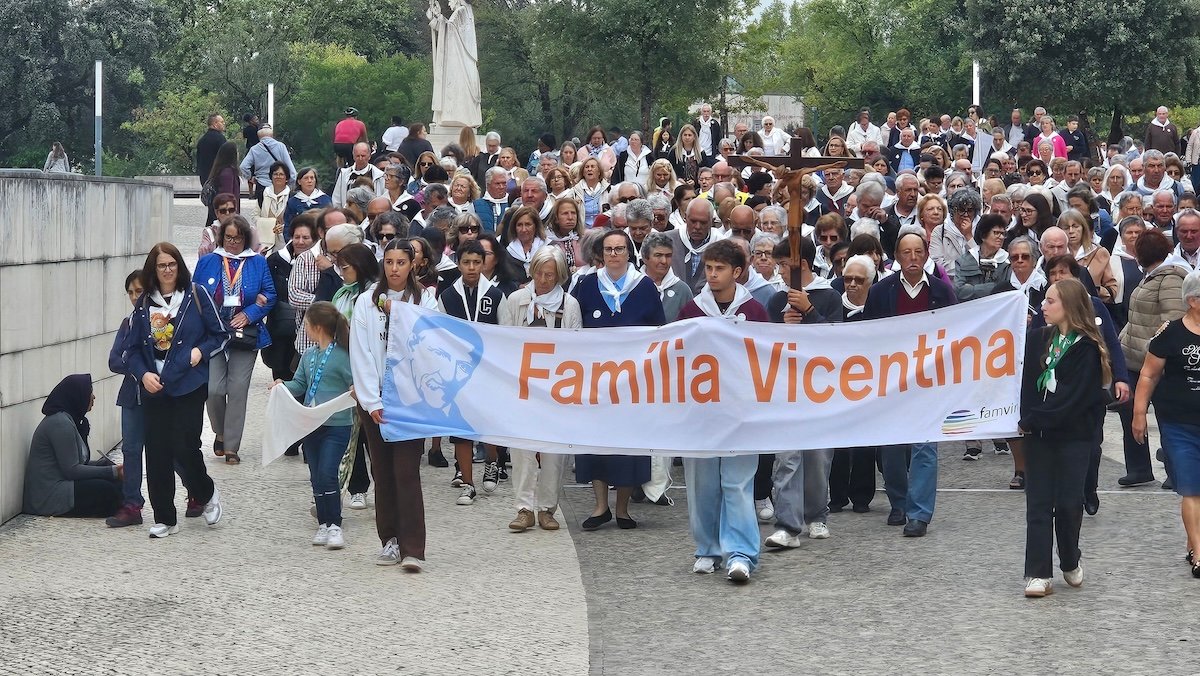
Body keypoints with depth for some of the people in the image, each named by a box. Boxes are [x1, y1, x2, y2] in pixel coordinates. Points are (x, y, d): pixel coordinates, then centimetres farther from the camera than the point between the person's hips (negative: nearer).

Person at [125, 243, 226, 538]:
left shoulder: (196, 295, 1)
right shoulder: (144, 303, 9)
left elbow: (221, 334, 5)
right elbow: (133, 347, 11)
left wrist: (201, 351, -11)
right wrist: (143, 374, -5)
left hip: (189, 386, -3)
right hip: (154, 388, 3)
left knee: (185, 446, -9)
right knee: (157, 453, 1)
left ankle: (207, 494, 21)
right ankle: (164, 518, 11)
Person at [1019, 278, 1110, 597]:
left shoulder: (1087, 348, -9)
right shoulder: (1038, 339, 6)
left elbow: (1074, 398, -14)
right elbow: (1029, 385, 3)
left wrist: (1033, 419, -14)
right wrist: (1029, 421, -13)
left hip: (1074, 435, -4)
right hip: (1039, 433, 4)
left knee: (1069, 502, 1)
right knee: (1038, 503, 0)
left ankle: (1070, 562, 25)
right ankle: (1038, 574, 0)